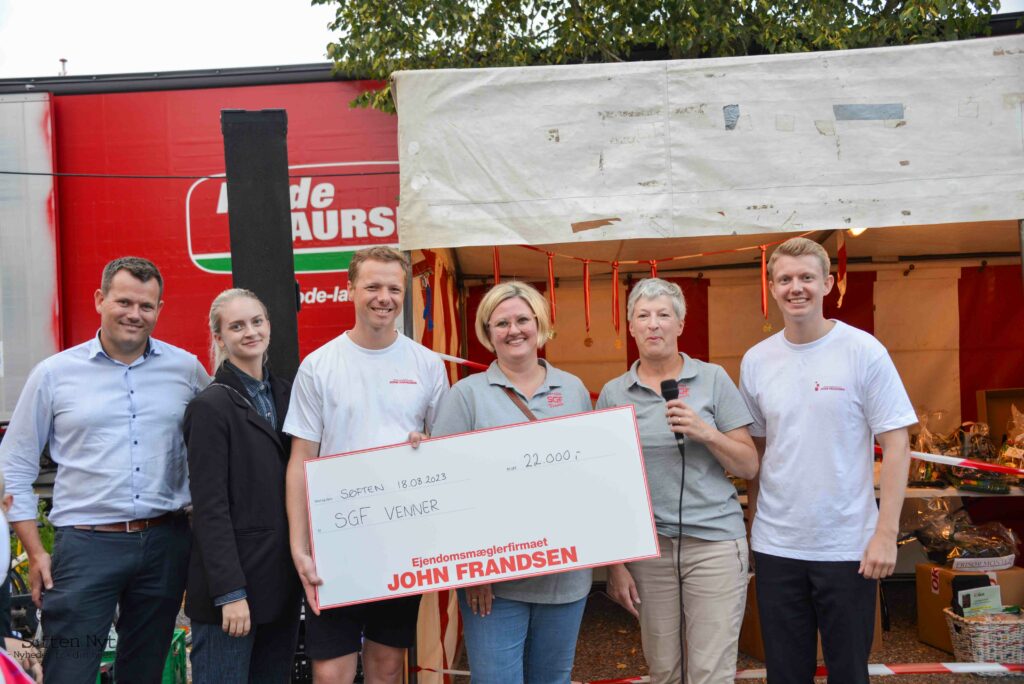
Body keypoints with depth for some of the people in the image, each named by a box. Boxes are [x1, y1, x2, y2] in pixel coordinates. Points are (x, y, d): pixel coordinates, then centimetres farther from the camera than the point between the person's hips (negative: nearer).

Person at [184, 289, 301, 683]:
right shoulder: (211, 406, -9)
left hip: (283, 581, 6)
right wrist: (230, 591, -17)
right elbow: (210, 507, -13)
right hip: (234, 582, -6)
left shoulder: (286, 395, 10)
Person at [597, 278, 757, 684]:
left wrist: (706, 433, -16)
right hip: (646, 547, 2)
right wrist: (614, 563, 2)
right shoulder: (613, 394, 4)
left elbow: (749, 467, 1)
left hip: (714, 542, -2)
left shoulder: (713, 380, 0)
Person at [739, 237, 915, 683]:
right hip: (775, 546, 3)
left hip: (848, 547, -3)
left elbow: (896, 445, -7)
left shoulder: (864, 352, -7)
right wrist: (754, 524, 8)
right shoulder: (756, 360, 3)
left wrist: (886, 533, -12)